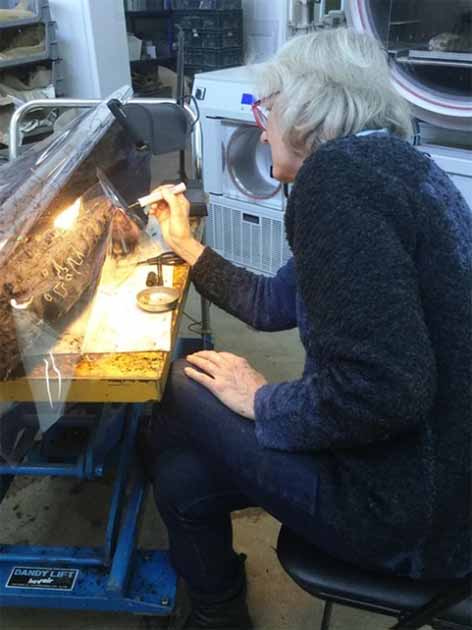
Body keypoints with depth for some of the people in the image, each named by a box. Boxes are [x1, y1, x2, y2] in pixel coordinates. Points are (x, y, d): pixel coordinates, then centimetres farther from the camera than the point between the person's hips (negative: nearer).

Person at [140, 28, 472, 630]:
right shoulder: (387, 163, 12)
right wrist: (185, 243, 24)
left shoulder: (339, 169, -21)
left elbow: (382, 389, -30)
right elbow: (273, 304, 18)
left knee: (181, 394, 4)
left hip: (407, 508, -8)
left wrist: (264, 402, -12)